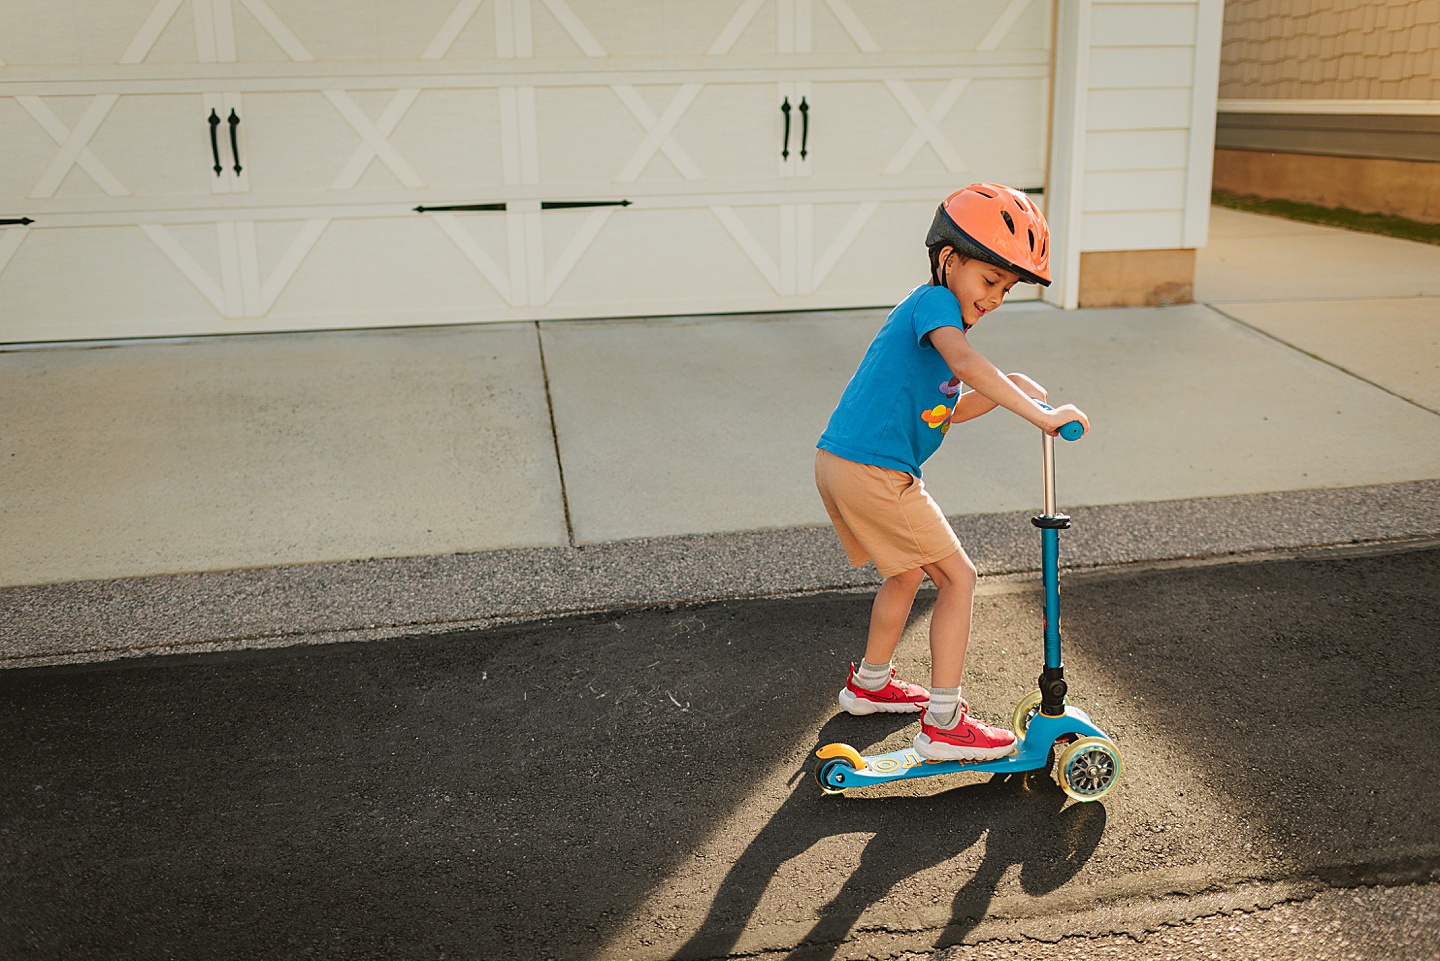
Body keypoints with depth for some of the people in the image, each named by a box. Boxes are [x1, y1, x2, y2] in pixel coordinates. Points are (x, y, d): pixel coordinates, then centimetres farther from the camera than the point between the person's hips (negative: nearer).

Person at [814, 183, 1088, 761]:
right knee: (957, 578, -1)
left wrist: (1002, 391, 5)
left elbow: (946, 412, 20)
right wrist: (1039, 414, -33)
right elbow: (962, 360, -32)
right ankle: (943, 724, 2)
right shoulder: (934, 302, -11)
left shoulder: (929, 313, 20)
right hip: (876, 473, -10)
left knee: (907, 573, 28)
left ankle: (869, 685, 45)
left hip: (837, 463, 10)